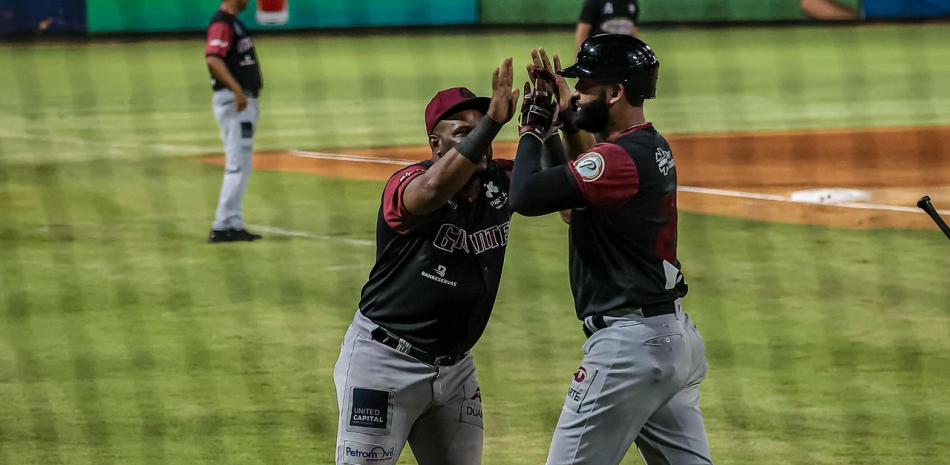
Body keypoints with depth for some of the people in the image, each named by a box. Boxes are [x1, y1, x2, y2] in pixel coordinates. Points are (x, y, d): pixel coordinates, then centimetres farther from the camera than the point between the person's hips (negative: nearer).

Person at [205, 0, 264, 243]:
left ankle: (234, 225, 17)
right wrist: (236, 89, -34)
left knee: (240, 167, 13)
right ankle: (222, 227, -11)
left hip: (245, 102, 10)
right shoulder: (222, 23, -14)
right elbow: (213, 59, -29)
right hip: (233, 102, -10)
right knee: (238, 166, -11)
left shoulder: (233, 22, 17)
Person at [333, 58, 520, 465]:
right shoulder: (407, 183, -18)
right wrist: (492, 121, -44)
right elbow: (436, 188, -39)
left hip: (454, 367, 7)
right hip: (384, 361, -7)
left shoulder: (499, 183, 3)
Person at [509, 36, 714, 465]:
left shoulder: (622, 158, -18)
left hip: (630, 342, -10)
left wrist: (533, 129, -7)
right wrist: (567, 119, 20)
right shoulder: (654, 148, 12)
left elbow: (526, 196, -23)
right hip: (678, 335, 10)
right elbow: (591, 170, 32)